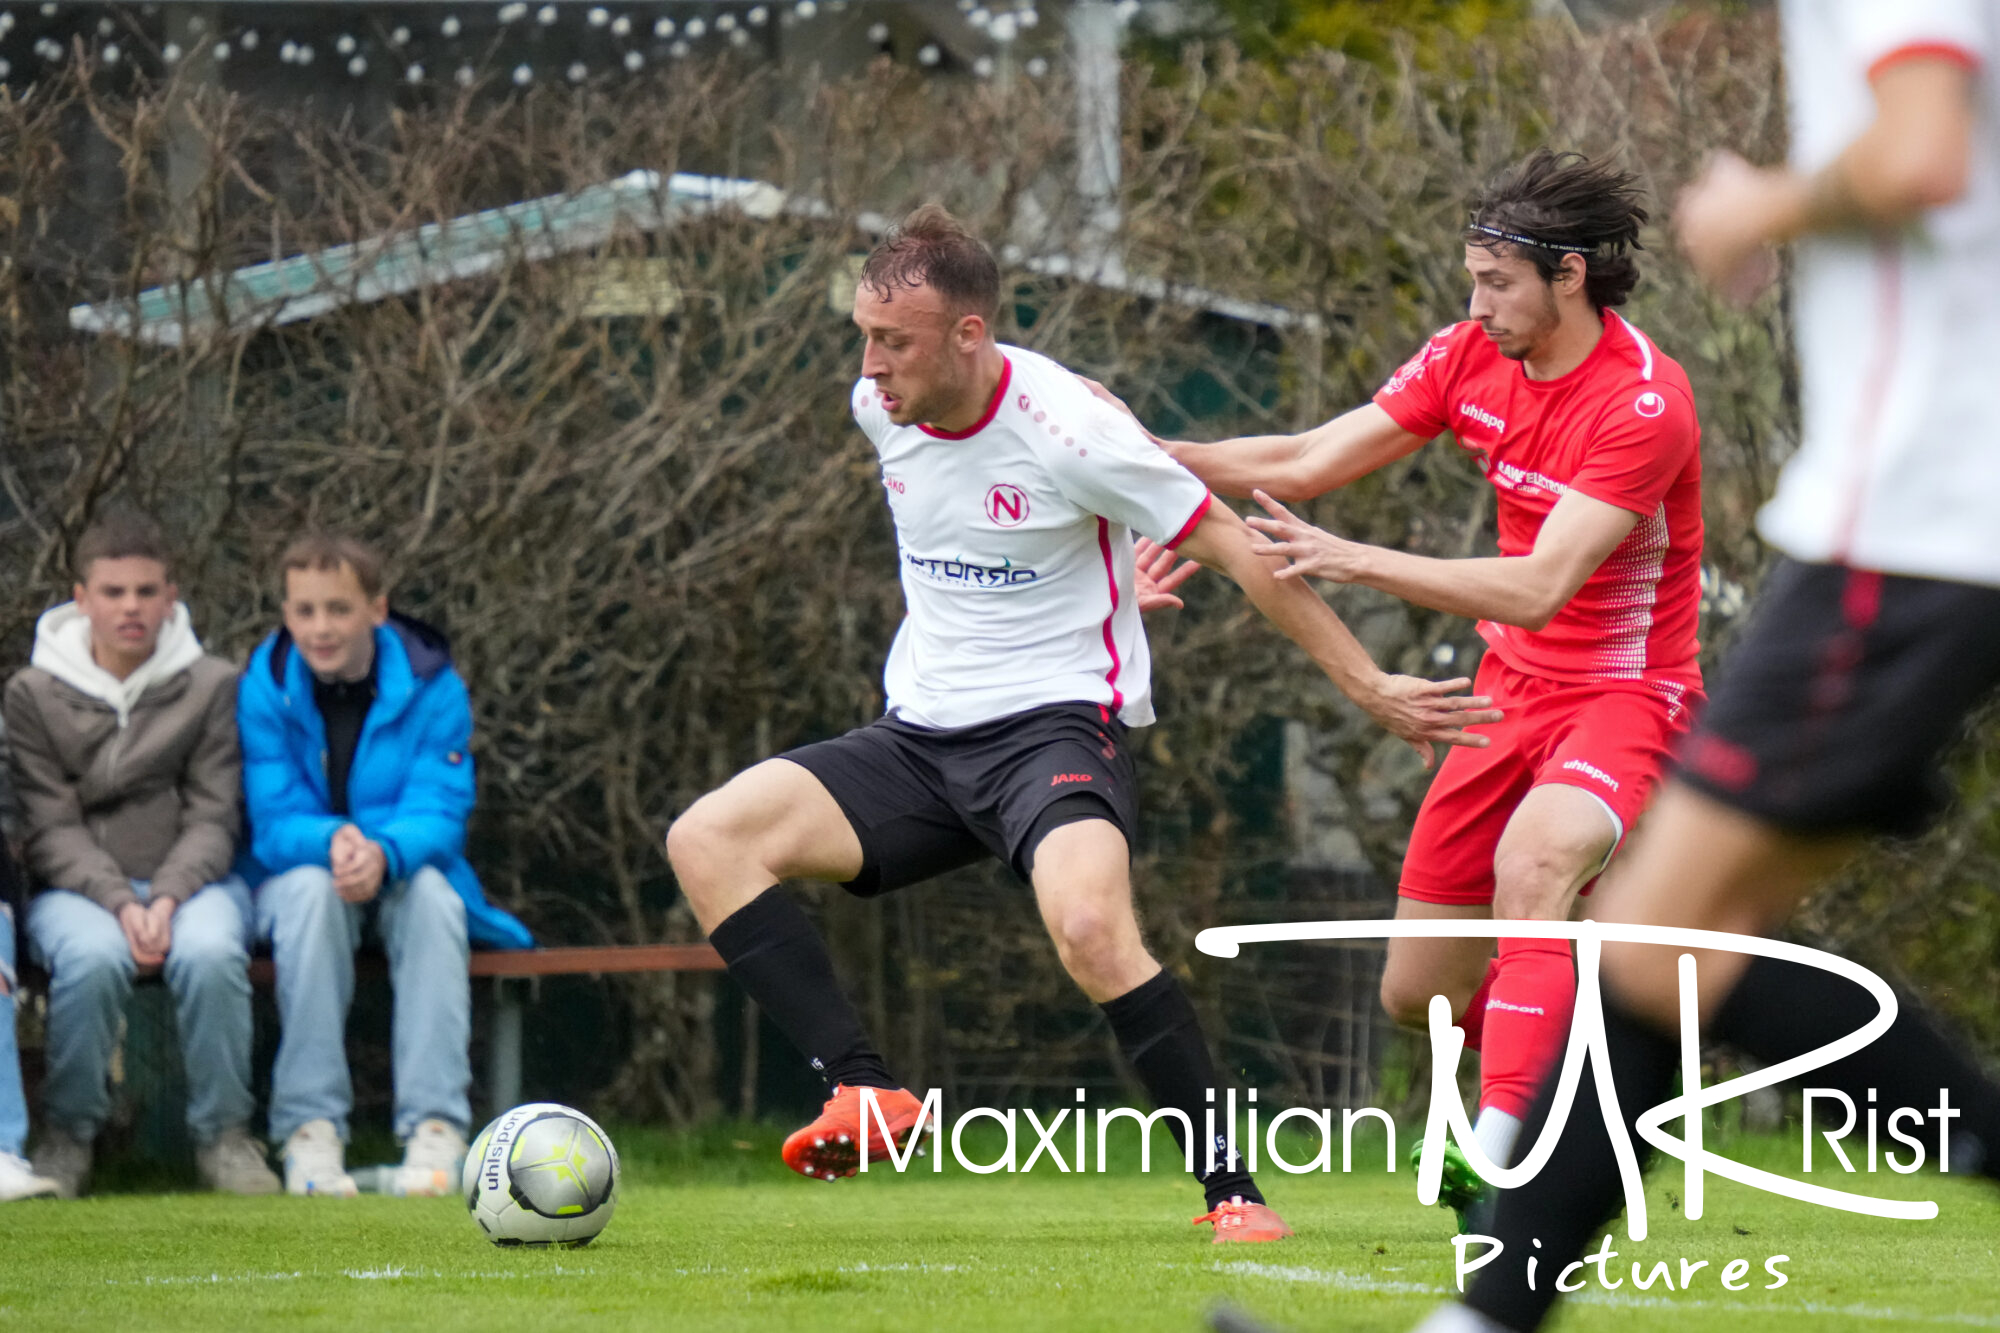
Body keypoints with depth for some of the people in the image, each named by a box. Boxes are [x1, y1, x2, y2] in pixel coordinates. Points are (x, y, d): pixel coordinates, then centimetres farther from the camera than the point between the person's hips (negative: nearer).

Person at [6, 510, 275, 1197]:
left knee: (209, 953, -34)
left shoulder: (213, 686, 4)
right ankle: (67, 1133, -15)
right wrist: (120, 904, -20)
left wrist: (167, 899, -20)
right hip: (78, 887, 0)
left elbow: (213, 818, -2)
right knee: (93, 958, -35)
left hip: (192, 880, 1)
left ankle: (223, 1132, -17)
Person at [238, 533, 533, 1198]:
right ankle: (310, 1129, -36)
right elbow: (272, 824, -14)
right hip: (299, 871, 0)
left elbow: (439, 813, -17)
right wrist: (333, 842, -38)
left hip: (406, 870, 0)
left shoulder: (431, 685, -8)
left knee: (430, 893, -33)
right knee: (312, 891, -35)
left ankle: (434, 1129, -37)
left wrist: (383, 854, -40)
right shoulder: (264, 688, -8)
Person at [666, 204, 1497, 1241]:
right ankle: (863, 1091, -18)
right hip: (919, 733, 7)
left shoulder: (1067, 427, -17)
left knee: (1090, 924, -35)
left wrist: (1369, 689, -8)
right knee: (706, 839, -13)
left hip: (1056, 726, -7)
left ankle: (1232, 1190, -21)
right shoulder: (879, 407, 0)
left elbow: (1235, 551, -9)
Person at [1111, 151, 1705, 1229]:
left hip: (1626, 694, -7)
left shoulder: (1644, 402, -23)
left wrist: (1353, 561, -34)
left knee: (1533, 858, -39)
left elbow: (1538, 589, -29)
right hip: (1513, 691, 7)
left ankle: (1501, 1161, -43)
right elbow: (1307, 463, 4)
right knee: (1416, 995, 5)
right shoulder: (1473, 357, -1)